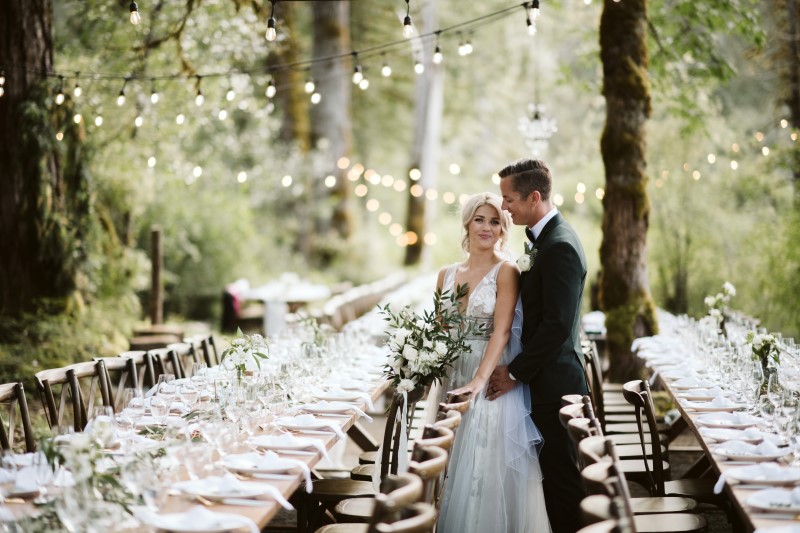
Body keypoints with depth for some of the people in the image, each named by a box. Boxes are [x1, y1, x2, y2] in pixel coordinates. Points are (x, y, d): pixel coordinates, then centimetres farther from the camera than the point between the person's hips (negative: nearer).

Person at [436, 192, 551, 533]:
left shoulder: (506, 272, -6)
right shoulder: (447, 274, 10)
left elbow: (502, 331, -15)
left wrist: (478, 381, -24)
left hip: (493, 380, -5)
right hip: (454, 377, 5)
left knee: (489, 466, -4)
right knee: (456, 468, 9)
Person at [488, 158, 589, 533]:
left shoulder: (560, 246, -19)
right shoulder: (547, 238, 13)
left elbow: (557, 323, -23)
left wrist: (515, 373, -17)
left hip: (552, 382, -10)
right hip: (547, 378, 10)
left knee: (562, 478, -1)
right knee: (555, 474, 15)